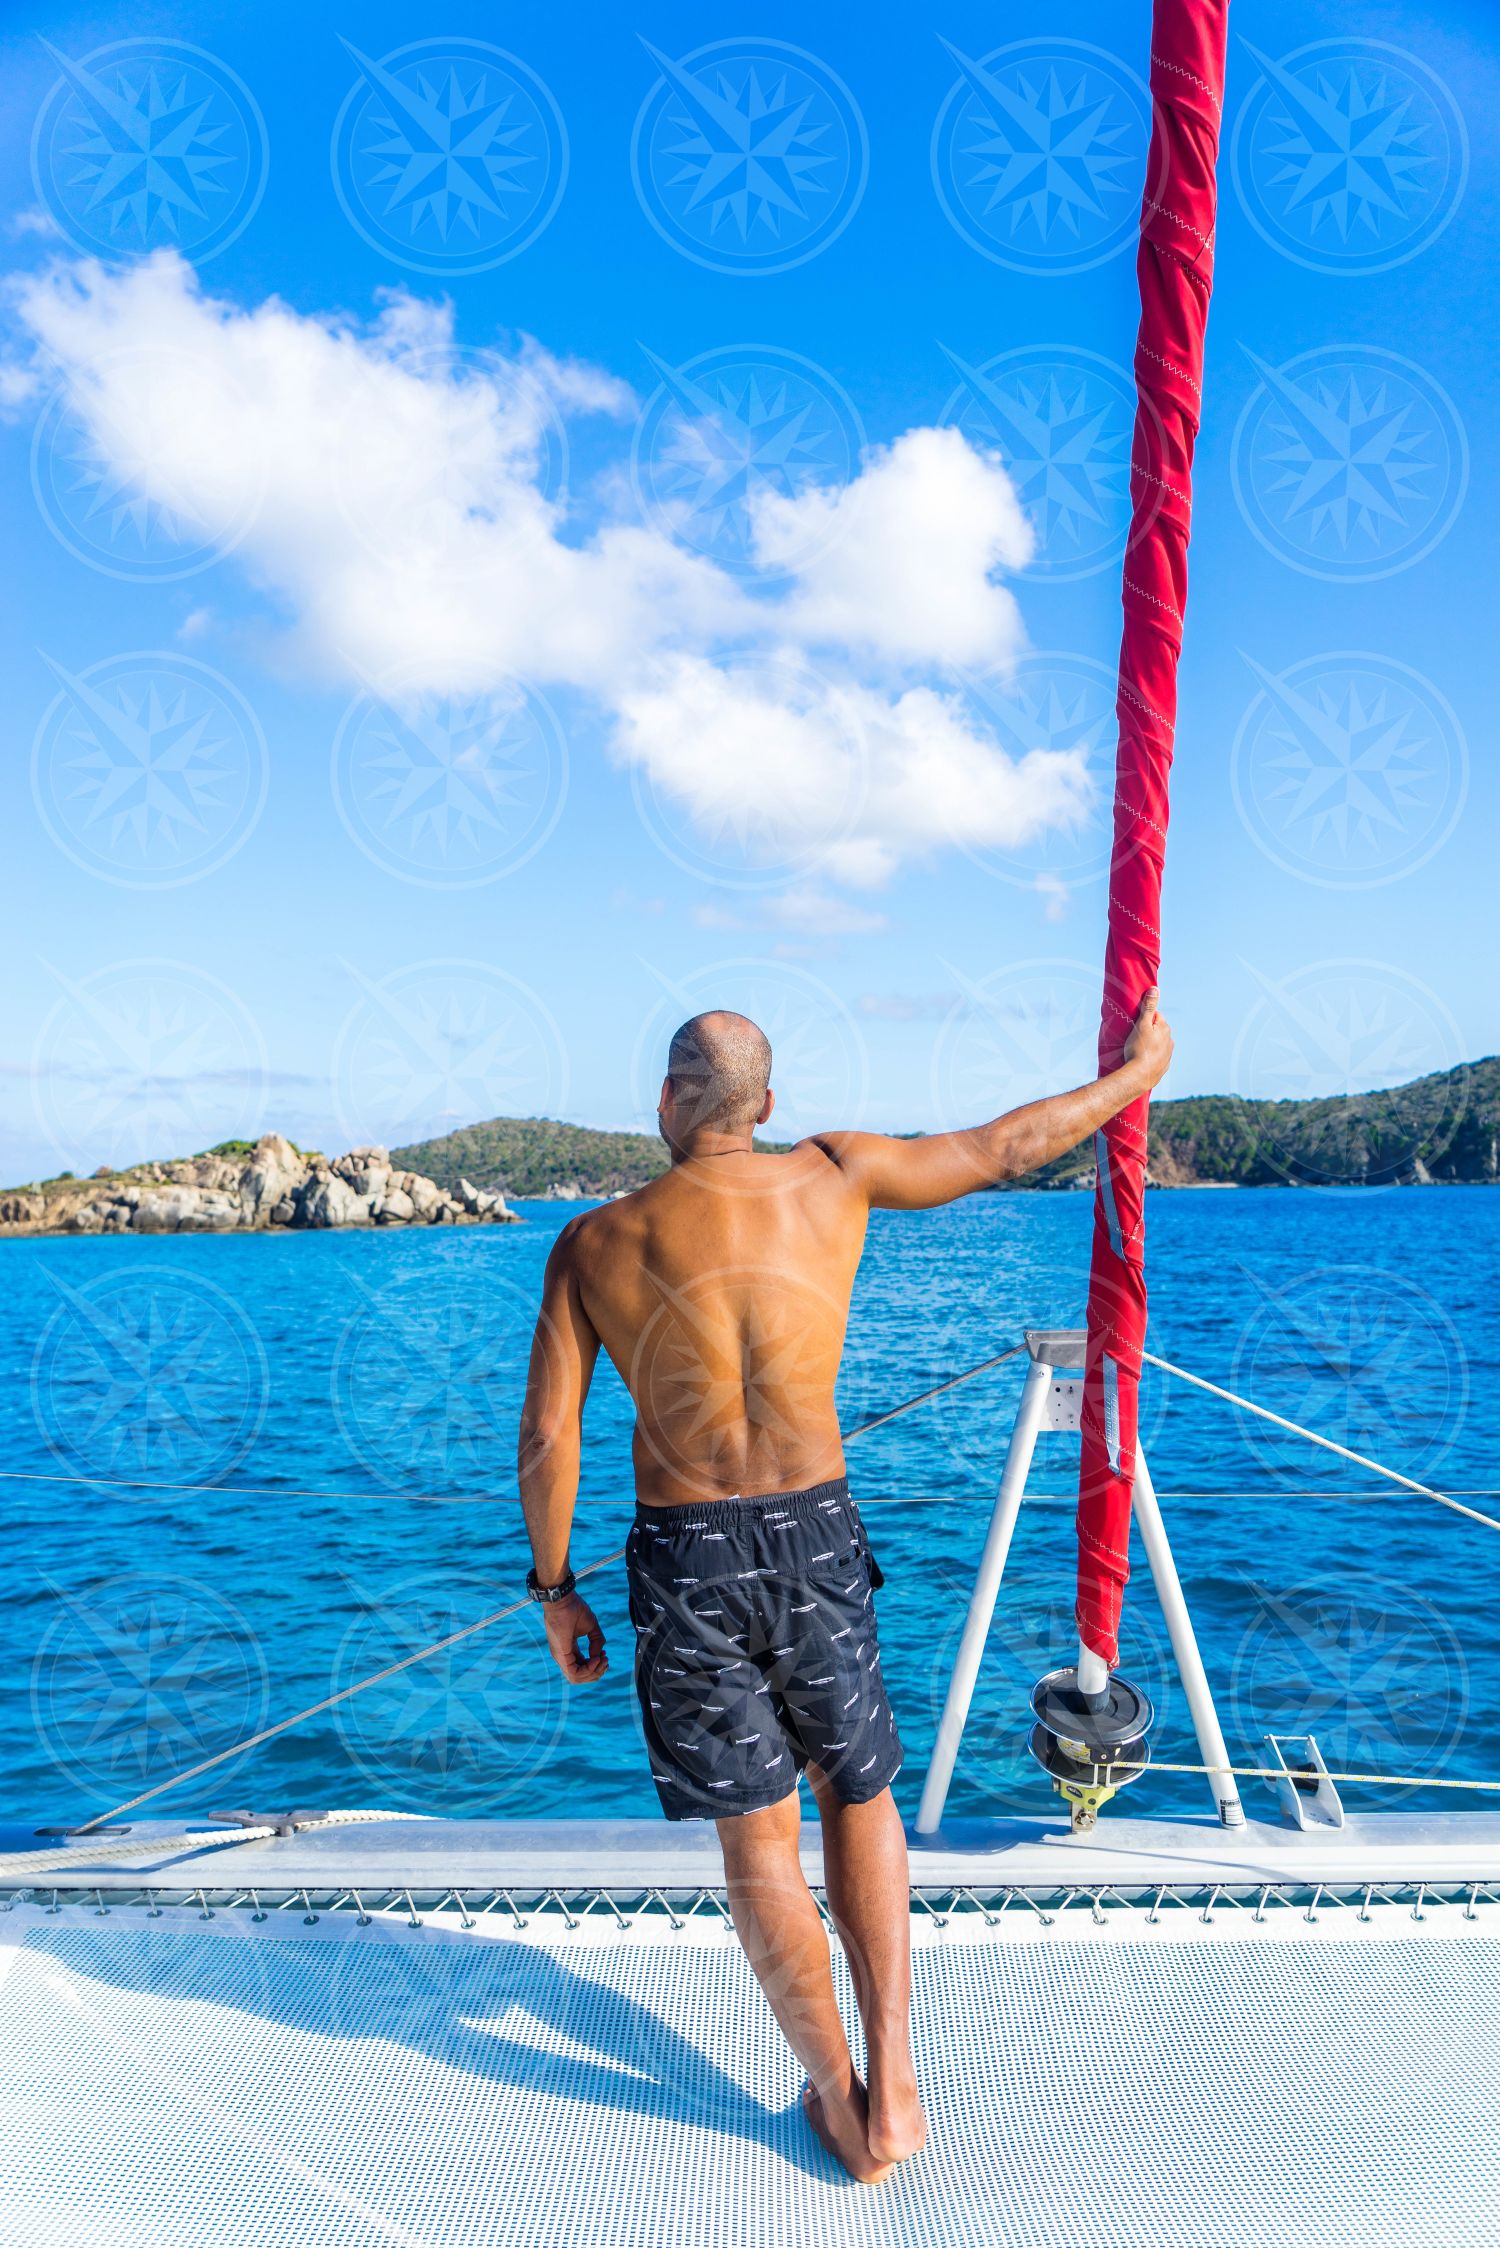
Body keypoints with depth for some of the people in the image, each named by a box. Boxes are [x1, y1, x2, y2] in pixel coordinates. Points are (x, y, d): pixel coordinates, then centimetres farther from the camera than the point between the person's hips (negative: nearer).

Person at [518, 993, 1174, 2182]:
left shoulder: (595, 1242, -4)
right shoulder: (830, 1174, -4)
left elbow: (548, 1436, -6)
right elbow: (1005, 1147, 8)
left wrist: (556, 1589, 7)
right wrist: (1134, 1072, 22)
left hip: (684, 1560, 0)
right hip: (816, 1541, 1)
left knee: (757, 1835, 15)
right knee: (861, 1797, 22)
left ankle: (842, 2101, 27)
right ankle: (893, 2089, 23)